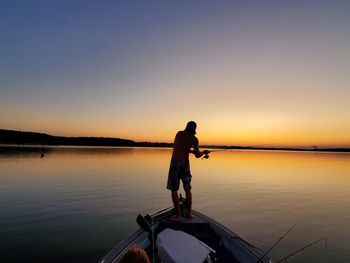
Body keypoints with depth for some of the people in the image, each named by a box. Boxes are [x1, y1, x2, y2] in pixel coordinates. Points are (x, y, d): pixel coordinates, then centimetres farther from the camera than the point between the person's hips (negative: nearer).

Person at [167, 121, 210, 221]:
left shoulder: (179, 133, 11)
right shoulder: (194, 139, 2)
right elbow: (197, 155, 0)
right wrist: (204, 152, 21)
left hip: (175, 162, -1)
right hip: (185, 163, 1)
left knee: (173, 189, 5)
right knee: (187, 188, 18)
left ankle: (178, 215, 4)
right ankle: (189, 212, 24)